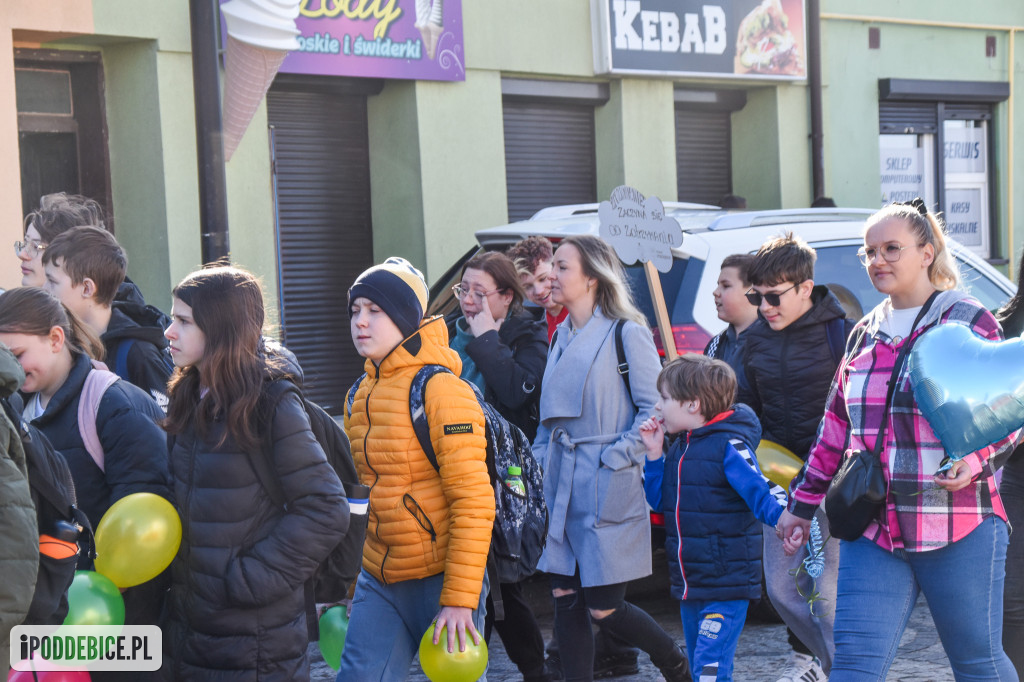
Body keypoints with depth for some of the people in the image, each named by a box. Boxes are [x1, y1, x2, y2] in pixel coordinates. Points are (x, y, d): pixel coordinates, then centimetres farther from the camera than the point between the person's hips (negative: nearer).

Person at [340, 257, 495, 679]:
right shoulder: (359, 395, 10)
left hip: (439, 578, -6)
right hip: (377, 581, 6)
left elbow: (474, 503, -16)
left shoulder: (440, 391, -12)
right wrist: (348, 583, 20)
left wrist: (459, 597, -20)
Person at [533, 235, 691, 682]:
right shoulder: (562, 337, 14)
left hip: (609, 489, -7)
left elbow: (655, 409, -9)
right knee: (565, 599, 4)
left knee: (603, 609, -3)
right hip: (562, 485, 7)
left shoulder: (626, 334, -7)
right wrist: (540, 460, 10)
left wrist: (619, 456, -16)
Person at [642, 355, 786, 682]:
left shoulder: (729, 446, -14)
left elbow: (761, 492, -22)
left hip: (727, 583, -9)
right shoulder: (680, 447, 11)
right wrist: (654, 455, 5)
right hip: (689, 584, 9)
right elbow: (659, 501, 16)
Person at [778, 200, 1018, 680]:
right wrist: (803, 505, 23)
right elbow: (836, 427, 22)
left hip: (958, 531, -4)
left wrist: (973, 460, -19)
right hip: (874, 530, 4)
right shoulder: (866, 334, 16)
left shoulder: (967, 322, 0)